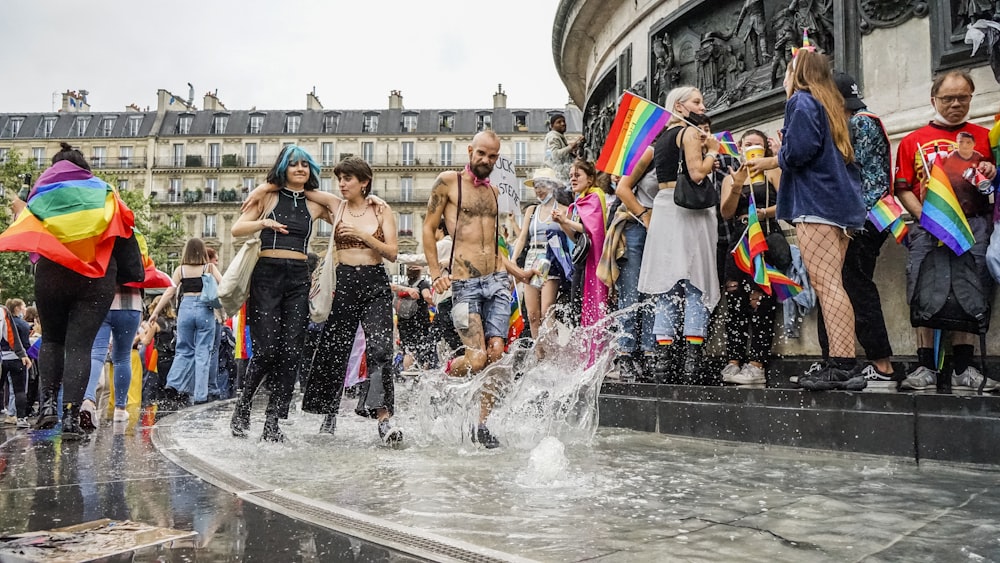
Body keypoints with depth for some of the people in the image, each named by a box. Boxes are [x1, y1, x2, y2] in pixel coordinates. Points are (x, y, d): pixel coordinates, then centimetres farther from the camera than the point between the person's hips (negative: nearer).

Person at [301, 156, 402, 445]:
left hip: (375, 285, -2)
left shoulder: (382, 211, 3)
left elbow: (392, 252, -3)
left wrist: (363, 235, -15)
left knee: (379, 349, -13)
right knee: (333, 350, 4)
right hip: (344, 284, 2)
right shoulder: (336, 208, 6)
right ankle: (329, 415, 20)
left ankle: (383, 417, -13)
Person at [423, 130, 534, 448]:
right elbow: (428, 228, 2)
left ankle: (482, 426, 7)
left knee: (495, 353, -4)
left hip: (497, 280, 5)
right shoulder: (448, 182, 3)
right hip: (464, 282, -5)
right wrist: (436, 273, -8)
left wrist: (517, 272, 19)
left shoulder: (493, 191, 21)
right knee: (476, 358, -14)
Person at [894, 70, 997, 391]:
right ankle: (926, 367, -5)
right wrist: (924, 218, -7)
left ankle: (963, 368, -2)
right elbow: (903, 189, 9)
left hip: (974, 224, 0)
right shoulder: (912, 142, 16)